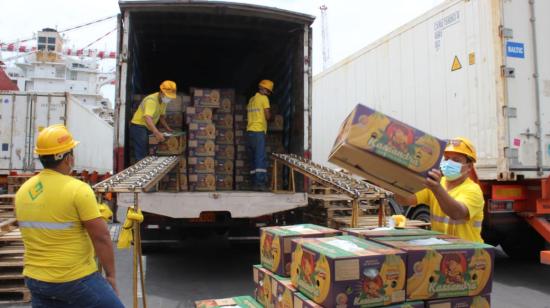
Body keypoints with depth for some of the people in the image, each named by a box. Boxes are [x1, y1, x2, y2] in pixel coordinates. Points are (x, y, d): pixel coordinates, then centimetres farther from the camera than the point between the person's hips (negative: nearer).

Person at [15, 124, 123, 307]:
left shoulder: (22, 191, 3)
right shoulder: (78, 189, -19)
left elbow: (32, 234, 14)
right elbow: (101, 237, -19)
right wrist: (111, 274, -8)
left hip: (35, 279, 7)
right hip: (76, 279, -7)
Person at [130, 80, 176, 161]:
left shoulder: (163, 101, 4)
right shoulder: (151, 100, -25)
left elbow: (161, 116, 20)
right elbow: (147, 118, -40)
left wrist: (168, 129, 14)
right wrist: (157, 133, -51)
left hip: (147, 128, 9)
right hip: (138, 126, -9)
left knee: (147, 154, 11)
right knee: (141, 156, -13)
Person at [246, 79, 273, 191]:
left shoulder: (251, 99, 20)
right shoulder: (264, 98, -2)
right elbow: (268, 116, -5)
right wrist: (270, 115, 15)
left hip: (249, 131, 7)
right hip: (258, 131, -7)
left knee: (253, 159, 6)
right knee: (260, 158, -9)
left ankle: (255, 183, 5)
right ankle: (260, 183, -14)